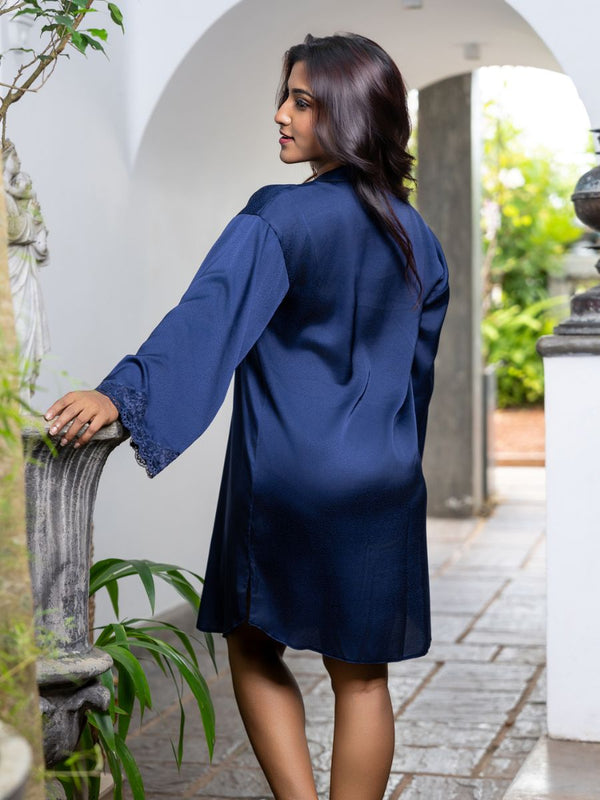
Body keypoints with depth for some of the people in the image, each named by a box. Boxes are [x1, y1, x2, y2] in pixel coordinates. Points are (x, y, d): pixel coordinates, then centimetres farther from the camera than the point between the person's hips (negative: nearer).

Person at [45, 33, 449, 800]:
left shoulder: (277, 218, -12)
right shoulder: (415, 235, 6)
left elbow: (209, 314, -27)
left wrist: (121, 391, -35)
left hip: (283, 479, -4)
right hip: (381, 485, 4)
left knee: (255, 650, 14)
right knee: (361, 677, 10)